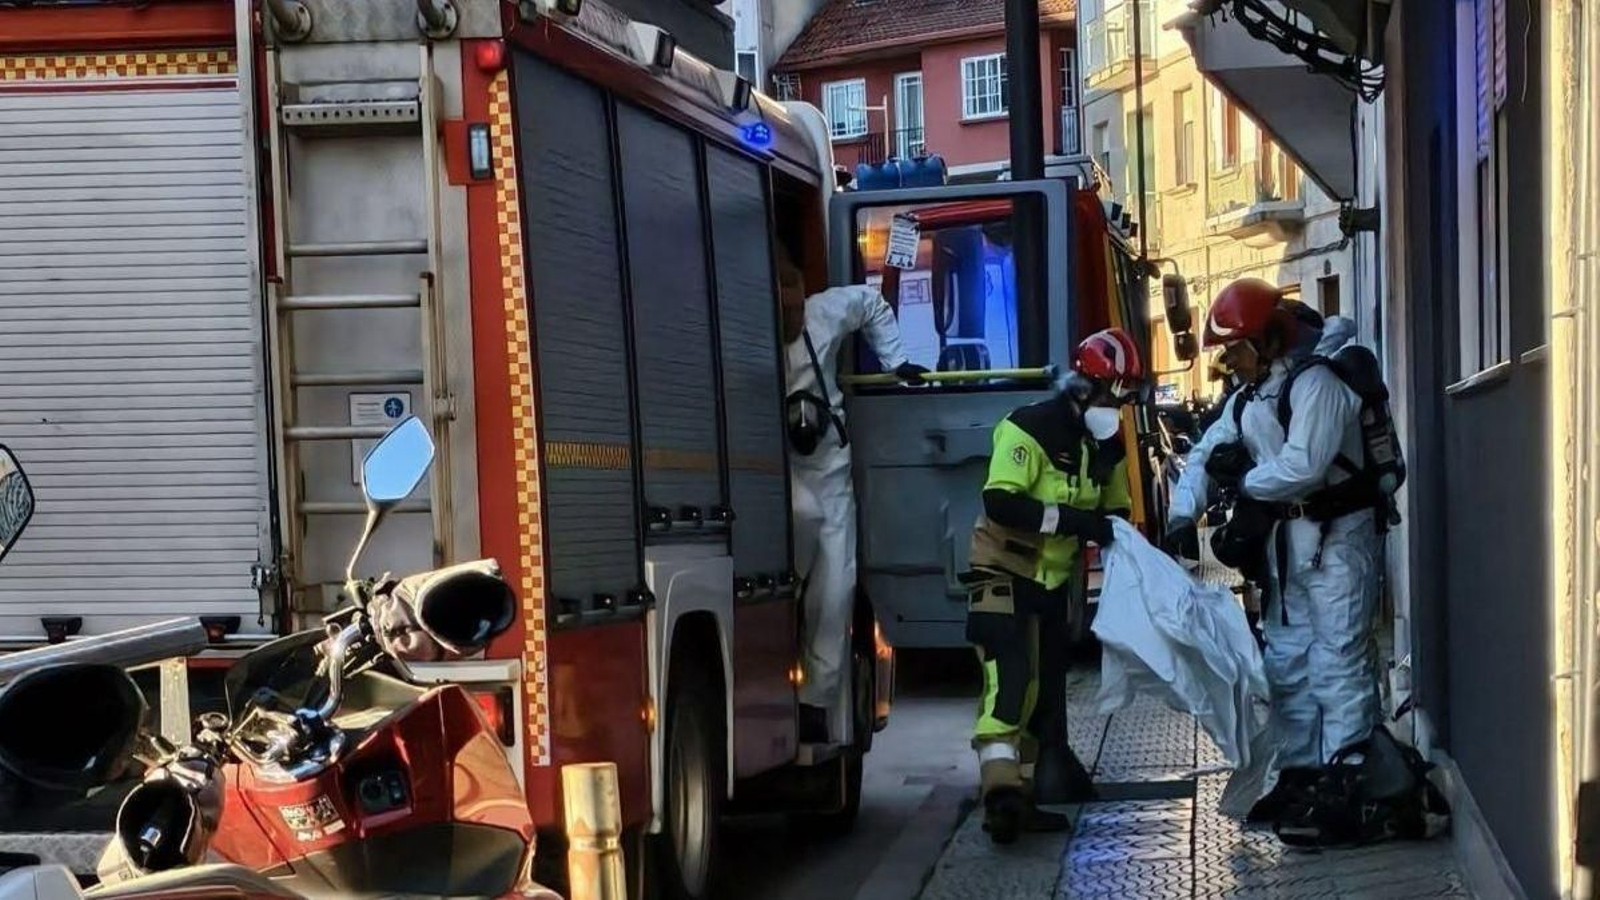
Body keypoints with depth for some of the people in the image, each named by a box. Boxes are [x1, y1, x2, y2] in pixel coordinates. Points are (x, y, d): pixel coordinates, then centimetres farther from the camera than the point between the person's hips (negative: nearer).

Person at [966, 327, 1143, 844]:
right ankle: (1001, 788, -29)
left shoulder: (1106, 446, 5)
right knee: (1008, 677, -22)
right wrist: (1070, 519, -34)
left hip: (1053, 582, 8)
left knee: (1039, 690, 10)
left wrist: (1113, 534, -8)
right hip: (1003, 574, -8)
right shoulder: (1029, 431, -19)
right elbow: (999, 501, -29)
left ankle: (1016, 798, 17)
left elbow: (1116, 510, 14)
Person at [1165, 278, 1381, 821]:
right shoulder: (1247, 399, 13)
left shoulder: (1315, 384, -17)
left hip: (1334, 537, -10)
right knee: (1286, 663, 15)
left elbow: (1302, 467, -26)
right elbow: (1206, 455, 13)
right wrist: (1183, 514, -3)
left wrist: (1244, 481, -10)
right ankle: (1300, 774, 25)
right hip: (1284, 541, 10)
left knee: (1338, 663, -9)